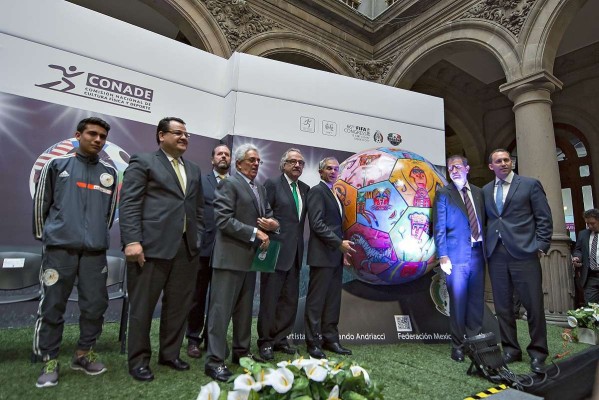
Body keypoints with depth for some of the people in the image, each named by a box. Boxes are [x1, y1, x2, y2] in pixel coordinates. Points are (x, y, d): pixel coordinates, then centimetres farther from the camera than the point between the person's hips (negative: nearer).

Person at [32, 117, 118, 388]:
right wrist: (44, 237, 12)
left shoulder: (109, 173, 11)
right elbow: (40, 204, 10)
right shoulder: (56, 165, 6)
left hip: (95, 250, 2)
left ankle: (83, 354, 22)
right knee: (52, 305, 3)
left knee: (95, 304, 4)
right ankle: (50, 361, 18)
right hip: (59, 248, -2)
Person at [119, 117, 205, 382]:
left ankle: (170, 354, 29)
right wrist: (132, 241, -16)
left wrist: (198, 238, 9)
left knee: (179, 305, 13)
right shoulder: (143, 162, 2)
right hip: (151, 246, -5)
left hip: (186, 249, 6)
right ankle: (138, 360, 23)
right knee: (143, 306, 7)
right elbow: (129, 204, -7)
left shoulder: (194, 170, 19)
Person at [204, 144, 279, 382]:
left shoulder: (261, 189, 16)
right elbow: (224, 220, -17)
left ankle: (241, 352, 29)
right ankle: (214, 360, 9)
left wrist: (272, 224, -5)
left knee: (244, 308, 16)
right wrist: (255, 233, -17)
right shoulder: (229, 184, -8)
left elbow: (268, 217, 19)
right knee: (221, 308, -1)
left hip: (250, 256, 8)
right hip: (231, 256, -8)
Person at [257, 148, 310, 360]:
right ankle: (266, 341, 20)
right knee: (270, 299, 5)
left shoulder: (305, 189, 12)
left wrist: (300, 248, 7)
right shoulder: (273, 184, -6)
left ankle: (280, 338, 28)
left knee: (290, 299, 13)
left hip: (295, 253, 6)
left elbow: (302, 219, 14)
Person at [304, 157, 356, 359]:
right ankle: (313, 342, 12)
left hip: (335, 255, 9)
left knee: (333, 301, 12)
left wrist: (342, 251, 14)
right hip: (322, 256, -9)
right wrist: (340, 243, -18)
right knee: (316, 300, 1)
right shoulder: (317, 191, -8)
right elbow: (317, 224, -17)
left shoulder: (332, 193, 19)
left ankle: (330, 338, 22)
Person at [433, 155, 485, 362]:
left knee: (477, 301, 10)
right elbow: (439, 228, -5)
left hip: (477, 254, 4)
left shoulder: (478, 192, 13)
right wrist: (443, 256, -11)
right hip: (456, 255, -4)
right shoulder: (443, 194, 0)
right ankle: (457, 345, 15)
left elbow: (483, 222, 13)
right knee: (458, 301, 2)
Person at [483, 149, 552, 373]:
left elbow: (544, 218, 2)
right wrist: (485, 247, 5)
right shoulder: (485, 191, 14)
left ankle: (538, 352, 18)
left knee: (534, 304, 1)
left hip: (524, 253, -3)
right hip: (496, 255, 3)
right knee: (502, 305, 8)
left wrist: (540, 245, -5)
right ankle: (511, 349, 21)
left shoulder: (530, 184, 5)